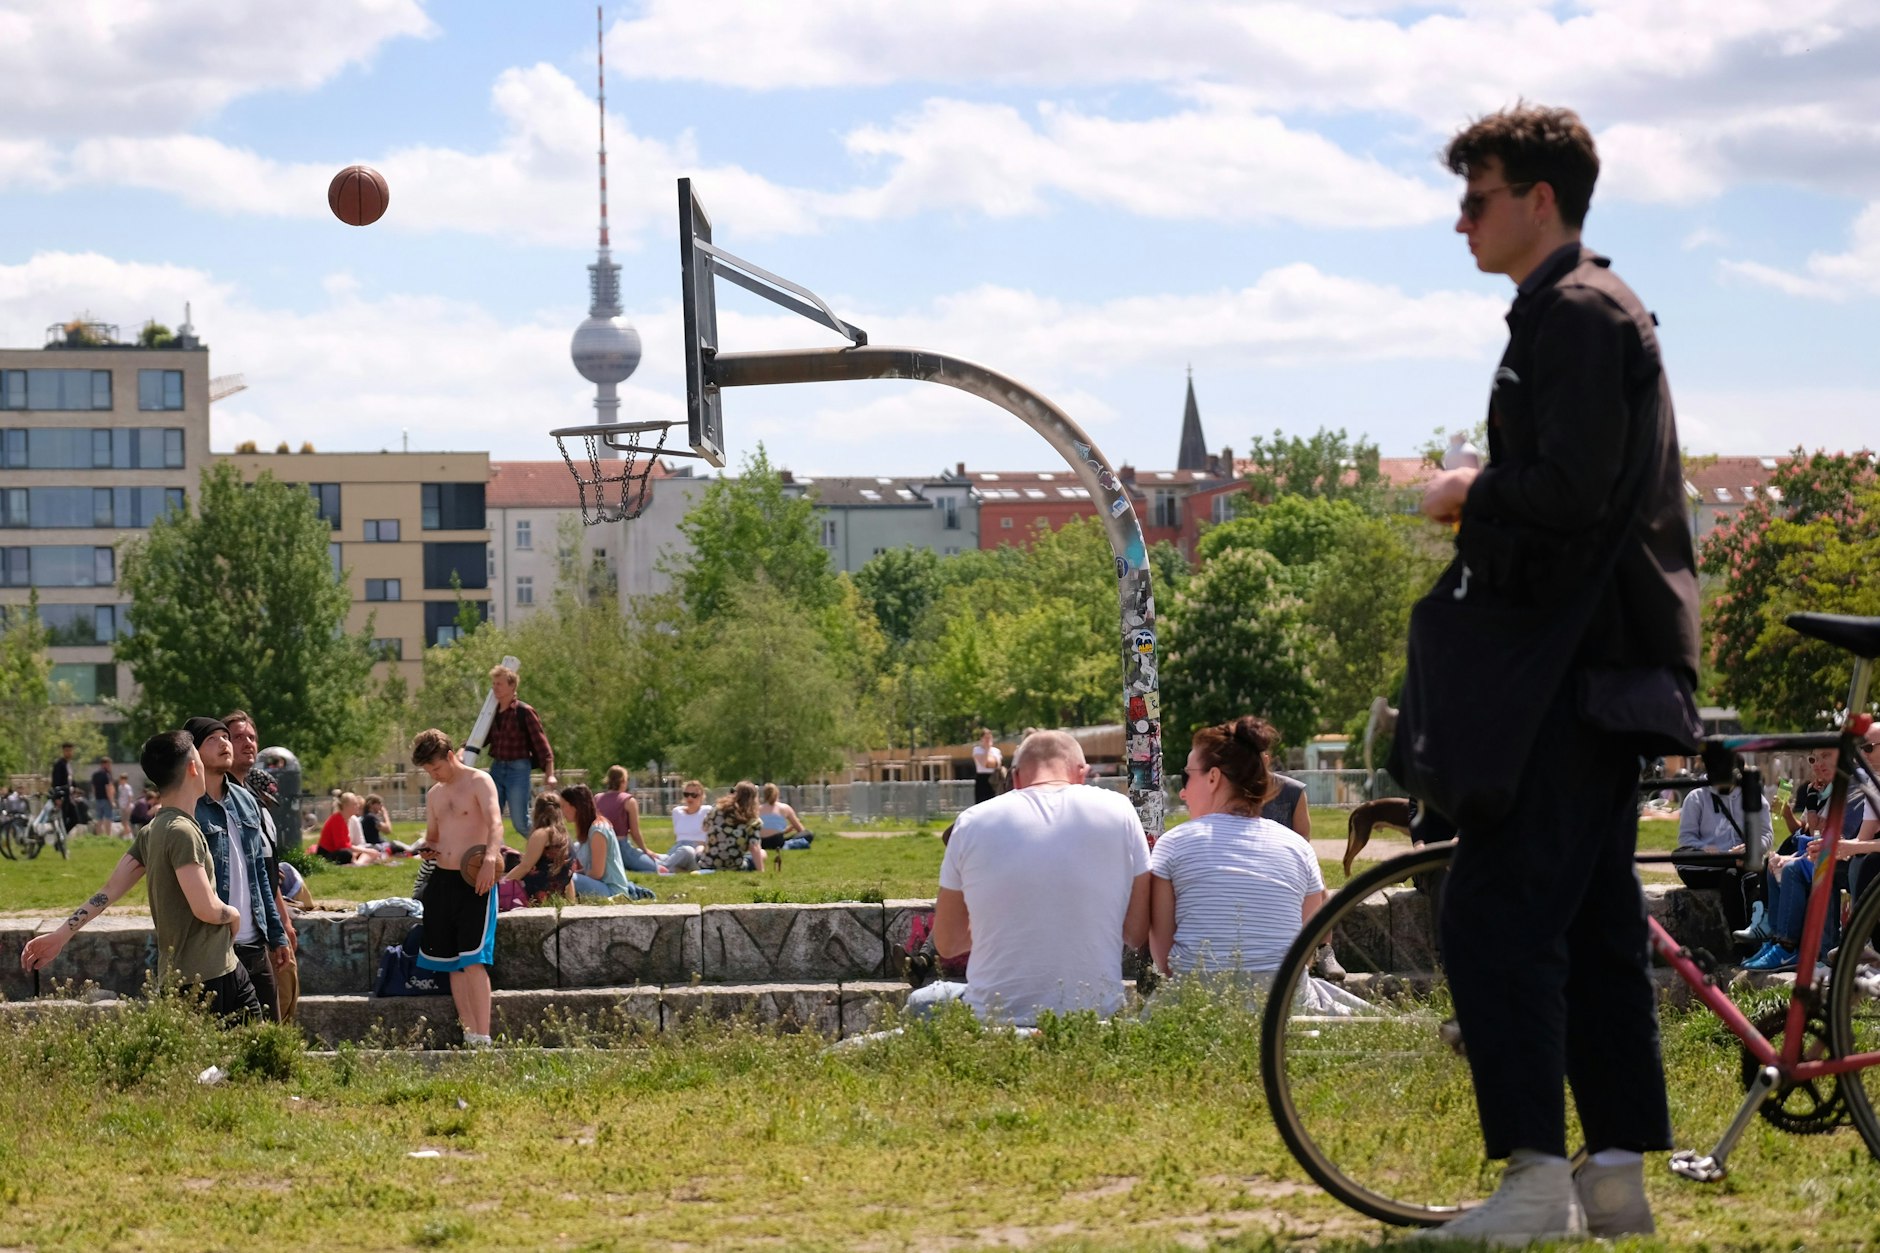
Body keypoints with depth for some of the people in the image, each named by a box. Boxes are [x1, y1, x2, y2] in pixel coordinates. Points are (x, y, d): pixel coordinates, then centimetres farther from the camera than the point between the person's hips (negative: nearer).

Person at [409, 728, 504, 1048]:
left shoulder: (479, 782, -6)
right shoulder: (434, 794, 18)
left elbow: (495, 822, -22)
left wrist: (491, 857, -40)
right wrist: (427, 849, 5)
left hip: (475, 880, -8)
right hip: (442, 881, 8)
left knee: (473, 960, -14)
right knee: (451, 962, 5)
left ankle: (483, 1039, -16)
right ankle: (469, 1035, 8)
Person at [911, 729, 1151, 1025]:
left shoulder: (971, 823, 0)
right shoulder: (1118, 811, -1)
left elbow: (947, 944, 10)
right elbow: (1137, 934, 2)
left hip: (995, 1017, -2)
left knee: (922, 1001, 28)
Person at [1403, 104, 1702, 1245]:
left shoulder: (1577, 312, -12)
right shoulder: (1593, 310, 21)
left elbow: (1570, 489, -22)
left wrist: (1472, 494, -6)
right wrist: (1484, 501, 13)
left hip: (1580, 670, -11)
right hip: (1600, 661, 11)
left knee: (1495, 915, -12)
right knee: (1594, 923, 11)